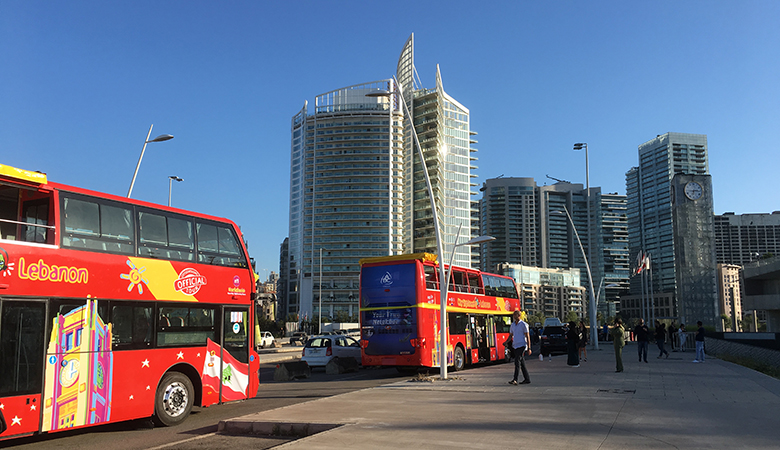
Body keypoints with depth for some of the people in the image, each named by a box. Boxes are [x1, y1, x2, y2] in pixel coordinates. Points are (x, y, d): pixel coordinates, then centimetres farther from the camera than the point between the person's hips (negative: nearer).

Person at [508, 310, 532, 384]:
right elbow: (510, 336, 20)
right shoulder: (512, 325, 12)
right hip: (515, 346, 7)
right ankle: (527, 379, 18)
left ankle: (515, 380, -21)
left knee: (517, 362, -17)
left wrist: (529, 348, -11)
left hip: (521, 346, -7)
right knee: (522, 363, 10)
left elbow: (527, 336, -7)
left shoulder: (523, 325, -7)